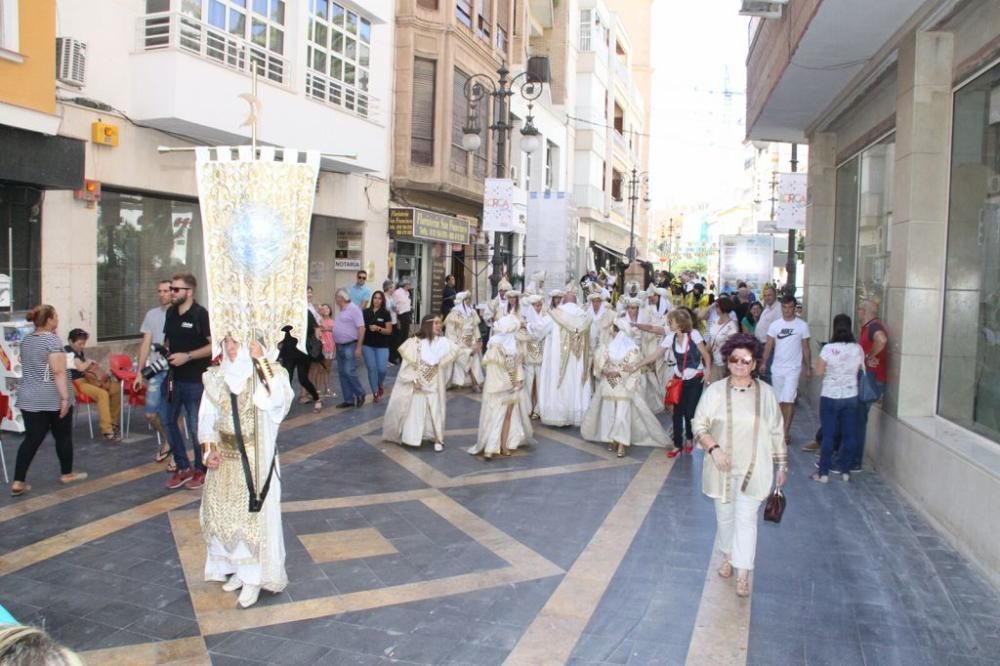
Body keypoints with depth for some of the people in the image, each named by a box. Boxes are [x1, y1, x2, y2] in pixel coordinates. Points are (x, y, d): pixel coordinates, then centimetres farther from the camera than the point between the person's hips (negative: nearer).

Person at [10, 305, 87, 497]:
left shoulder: (25, 341, 11)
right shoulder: (51, 339, -14)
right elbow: (58, 371, -20)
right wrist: (65, 397, -21)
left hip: (29, 399, 7)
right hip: (53, 399, -7)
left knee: (31, 440, 6)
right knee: (63, 436, 10)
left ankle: (18, 482, -1)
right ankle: (67, 474, 22)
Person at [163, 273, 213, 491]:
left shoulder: (200, 315, -13)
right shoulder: (171, 313, 8)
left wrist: (187, 356, -21)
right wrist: (165, 353, 2)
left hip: (195, 380, -7)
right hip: (175, 378, 7)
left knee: (195, 427, 2)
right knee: (170, 422, 12)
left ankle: (201, 470, 19)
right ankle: (183, 467, 26)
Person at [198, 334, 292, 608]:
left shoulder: (266, 373, -9)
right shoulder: (216, 377, 4)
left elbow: (280, 398, -30)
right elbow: (207, 417, 7)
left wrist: (261, 360, -27)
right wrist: (209, 448, -7)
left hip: (256, 460, -5)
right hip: (225, 458, 5)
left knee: (255, 515, 0)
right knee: (224, 513, 12)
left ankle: (254, 577, 13)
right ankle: (237, 568, 30)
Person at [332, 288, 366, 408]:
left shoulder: (353, 309, -11)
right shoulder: (342, 311, 15)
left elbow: (361, 328, -17)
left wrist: (358, 347, -20)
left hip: (350, 346, -9)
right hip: (340, 346, 9)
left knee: (349, 372, -13)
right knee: (342, 373, 8)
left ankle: (360, 394, 6)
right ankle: (349, 399, 14)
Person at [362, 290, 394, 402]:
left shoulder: (386, 314, -2)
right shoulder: (366, 312, 1)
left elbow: (389, 331, -5)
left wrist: (378, 329, -19)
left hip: (382, 346, -1)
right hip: (367, 345, 1)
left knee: (382, 369, -9)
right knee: (372, 369, 1)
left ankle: (380, 384, 25)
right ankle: (375, 393, 14)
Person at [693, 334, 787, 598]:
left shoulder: (765, 393, -2)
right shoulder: (715, 391, -6)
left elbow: (776, 432, 6)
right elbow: (699, 425, -5)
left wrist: (782, 464, 9)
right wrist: (713, 448, -21)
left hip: (754, 469, -1)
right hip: (722, 468, 1)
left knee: (746, 519, -3)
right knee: (724, 515, 15)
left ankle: (743, 574, 6)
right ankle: (727, 557, 38)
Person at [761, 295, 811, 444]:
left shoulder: (802, 326, -1)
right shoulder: (774, 325, 5)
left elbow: (806, 348, 4)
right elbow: (769, 346, 6)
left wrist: (808, 367, 3)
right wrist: (763, 362, -1)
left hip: (793, 368, -3)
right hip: (777, 368, 3)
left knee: (788, 401, -11)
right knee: (779, 401, 10)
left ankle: (785, 433, -6)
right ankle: (782, 428, 23)